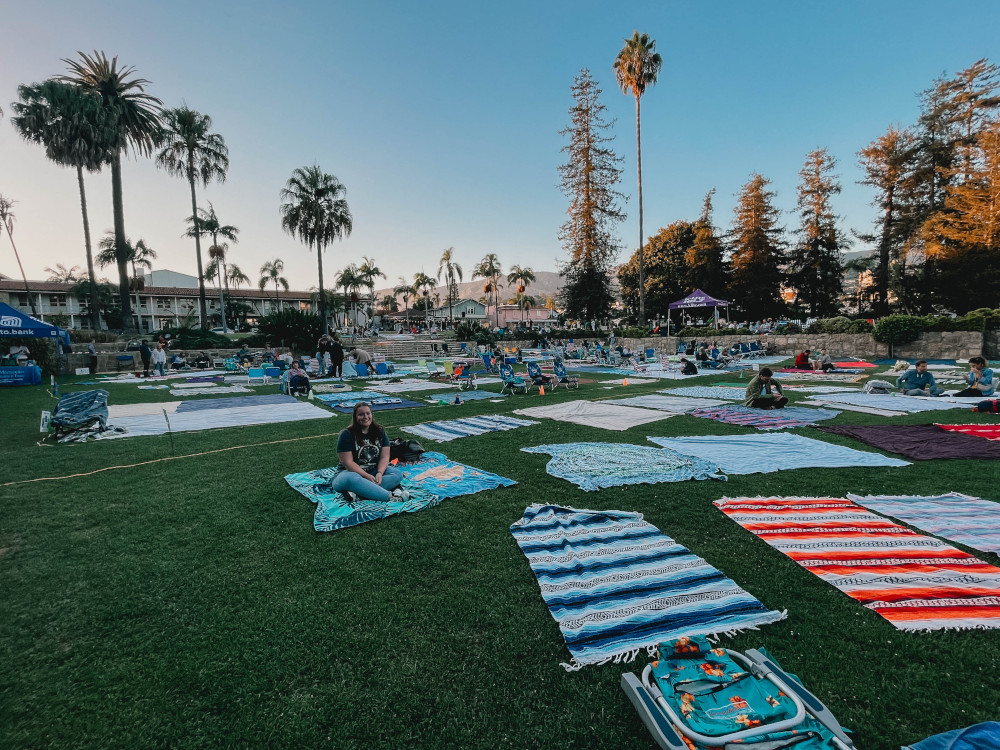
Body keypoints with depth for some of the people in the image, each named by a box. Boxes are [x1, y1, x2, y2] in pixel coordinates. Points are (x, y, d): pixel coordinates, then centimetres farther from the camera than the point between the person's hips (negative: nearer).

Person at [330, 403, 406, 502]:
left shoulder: (379, 432, 5)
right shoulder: (347, 435, -9)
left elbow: (384, 457, 0)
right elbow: (348, 462, -15)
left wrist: (379, 473, -20)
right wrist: (367, 476, -24)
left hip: (375, 472, 4)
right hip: (352, 472, -4)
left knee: (397, 474, -23)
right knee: (352, 479, -39)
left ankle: (356, 493, -39)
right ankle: (390, 496, -42)